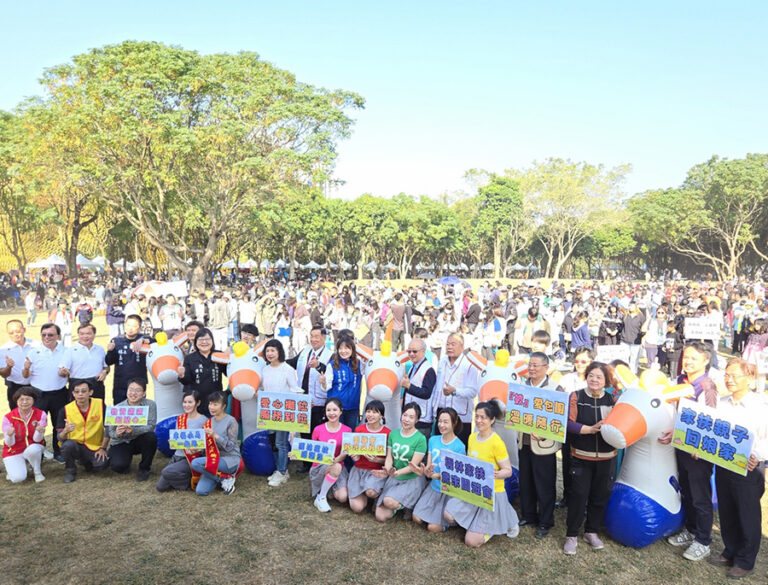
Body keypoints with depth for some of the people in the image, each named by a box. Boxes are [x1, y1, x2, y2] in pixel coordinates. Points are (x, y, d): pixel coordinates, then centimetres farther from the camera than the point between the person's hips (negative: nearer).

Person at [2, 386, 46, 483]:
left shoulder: (41, 414, -12)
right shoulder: (8, 418, -13)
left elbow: (37, 439, -14)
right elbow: (10, 444, -11)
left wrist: (39, 431, -37)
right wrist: (10, 435, -34)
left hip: (34, 448, 0)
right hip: (14, 452, 0)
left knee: (33, 449, -37)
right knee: (17, 478, -23)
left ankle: (37, 471, -8)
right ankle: (10, 467, 15)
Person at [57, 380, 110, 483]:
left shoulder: (100, 405, -8)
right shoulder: (66, 410, -7)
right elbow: (60, 438, -9)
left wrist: (103, 448, -3)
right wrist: (66, 431, -32)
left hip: (95, 447, 0)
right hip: (76, 446, 0)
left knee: (101, 464, -26)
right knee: (68, 444, -33)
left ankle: (84, 460, 11)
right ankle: (71, 471, -3)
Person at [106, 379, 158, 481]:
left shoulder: (150, 405, -14)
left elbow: (151, 426, -22)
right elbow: (110, 431, -11)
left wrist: (133, 430, -40)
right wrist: (117, 434, -36)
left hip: (139, 441, 0)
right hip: (121, 443, 0)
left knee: (151, 437, -32)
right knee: (118, 466, -27)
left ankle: (144, 468, -6)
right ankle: (127, 458, 14)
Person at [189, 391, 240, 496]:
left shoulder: (231, 421, -9)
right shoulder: (209, 422, 11)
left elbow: (230, 446, -14)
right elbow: (207, 445, 17)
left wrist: (215, 435, -25)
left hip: (230, 460, -6)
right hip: (214, 459, 6)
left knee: (195, 463, -25)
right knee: (200, 491, -14)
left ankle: (225, 478, -9)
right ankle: (224, 476, 9)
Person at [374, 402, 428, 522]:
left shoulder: (420, 439, -11)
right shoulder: (393, 434, 5)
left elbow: (413, 465, -13)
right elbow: (389, 458, 3)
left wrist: (397, 473, -28)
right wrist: (387, 471, -19)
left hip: (412, 480, -5)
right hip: (393, 478, 5)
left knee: (389, 501, -31)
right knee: (380, 516, -6)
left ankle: (405, 505, 2)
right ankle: (399, 503, 20)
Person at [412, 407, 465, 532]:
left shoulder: (459, 446, -17)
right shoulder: (433, 440, 0)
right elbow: (428, 465, 0)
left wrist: (437, 475, -34)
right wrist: (425, 471, -25)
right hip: (433, 486, 5)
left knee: (433, 527, -8)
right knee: (417, 518, -2)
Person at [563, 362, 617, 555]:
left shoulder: (612, 399, 0)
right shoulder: (576, 397, -6)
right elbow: (569, 423, -14)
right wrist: (591, 429, -23)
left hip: (606, 458, 2)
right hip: (581, 457, -2)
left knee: (600, 495, 12)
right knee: (578, 495, 1)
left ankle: (591, 532, 31)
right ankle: (571, 535, 16)